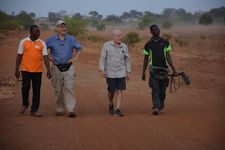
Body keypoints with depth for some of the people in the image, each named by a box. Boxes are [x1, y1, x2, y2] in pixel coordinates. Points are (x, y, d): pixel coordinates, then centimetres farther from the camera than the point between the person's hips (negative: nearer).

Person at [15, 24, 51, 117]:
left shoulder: (42, 43, 5)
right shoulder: (23, 42, 3)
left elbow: (45, 57, 1)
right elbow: (19, 56, 6)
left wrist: (48, 70, -8)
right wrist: (16, 69, 1)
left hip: (38, 70, 2)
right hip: (26, 70, -2)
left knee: (37, 90, 3)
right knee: (25, 87, -10)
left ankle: (34, 110, 12)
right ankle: (25, 104, 19)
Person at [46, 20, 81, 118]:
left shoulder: (71, 39, 6)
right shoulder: (51, 40, 3)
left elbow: (79, 48, 19)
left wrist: (75, 58, 6)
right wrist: (49, 57, 1)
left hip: (69, 67, -1)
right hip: (56, 67, 1)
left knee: (69, 88, -11)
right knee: (58, 90, 7)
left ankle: (71, 110, -14)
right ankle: (60, 109, 18)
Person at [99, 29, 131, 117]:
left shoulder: (124, 47, 3)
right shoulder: (106, 45, -4)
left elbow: (127, 60, 11)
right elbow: (102, 58, -3)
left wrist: (128, 72, 8)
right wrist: (102, 70, -12)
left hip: (121, 73, 2)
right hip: (110, 73, -2)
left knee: (120, 91, -7)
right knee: (111, 92, 2)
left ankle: (117, 110, -5)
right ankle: (111, 105, 31)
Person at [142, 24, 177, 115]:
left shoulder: (165, 43, 9)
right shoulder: (148, 45, 7)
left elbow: (168, 57, 7)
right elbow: (146, 59, 13)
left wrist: (173, 69, 0)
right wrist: (143, 73, 11)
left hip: (164, 69, 1)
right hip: (154, 69, -1)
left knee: (162, 90, 6)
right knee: (155, 89, -12)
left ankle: (161, 107, 20)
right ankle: (156, 107, -20)